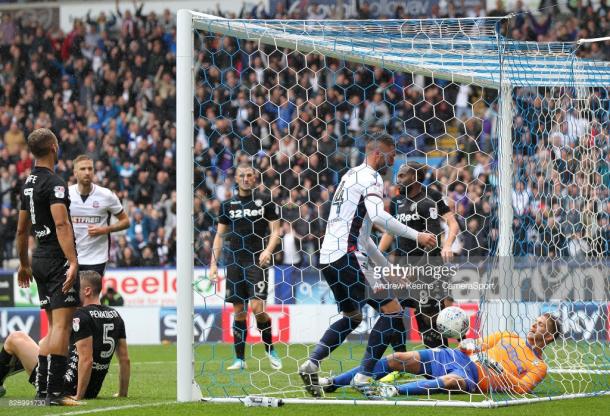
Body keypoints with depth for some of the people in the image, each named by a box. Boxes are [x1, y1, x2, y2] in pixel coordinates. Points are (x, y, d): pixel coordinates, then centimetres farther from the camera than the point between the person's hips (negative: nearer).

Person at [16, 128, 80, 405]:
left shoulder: (28, 183, 14)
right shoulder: (54, 183, -13)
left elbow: (22, 229, 22)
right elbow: (61, 224, -24)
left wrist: (24, 264, 32)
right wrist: (72, 262, -30)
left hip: (40, 259, 9)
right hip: (58, 260, -9)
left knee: (54, 325, 15)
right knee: (61, 324, -10)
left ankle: (42, 388, 14)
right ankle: (54, 392, -14)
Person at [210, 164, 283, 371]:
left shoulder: (265, 201, 3)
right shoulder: (228, 204, 11)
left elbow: (275, 231, 4)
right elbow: (220, 235, 14)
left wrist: (268, 250, -14)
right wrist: (213, 263, 7)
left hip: (256, 262, -3)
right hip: (235, 263, 3)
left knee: (257, 307, -14)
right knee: (238, 312, 3)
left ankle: (270, 350, 7)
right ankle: (240, 359, 7)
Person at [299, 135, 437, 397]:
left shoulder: (352, 176, 25)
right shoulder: (370, 177, -6)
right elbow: (377, 215, -25)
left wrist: (385, 266, 33)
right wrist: (416, 236, -22)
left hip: (328, 257, 10)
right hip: (346, 257, -10)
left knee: (352, 317, 26)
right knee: (393, 311, -6)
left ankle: (311, 364, 13)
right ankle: (364, 376, -10)